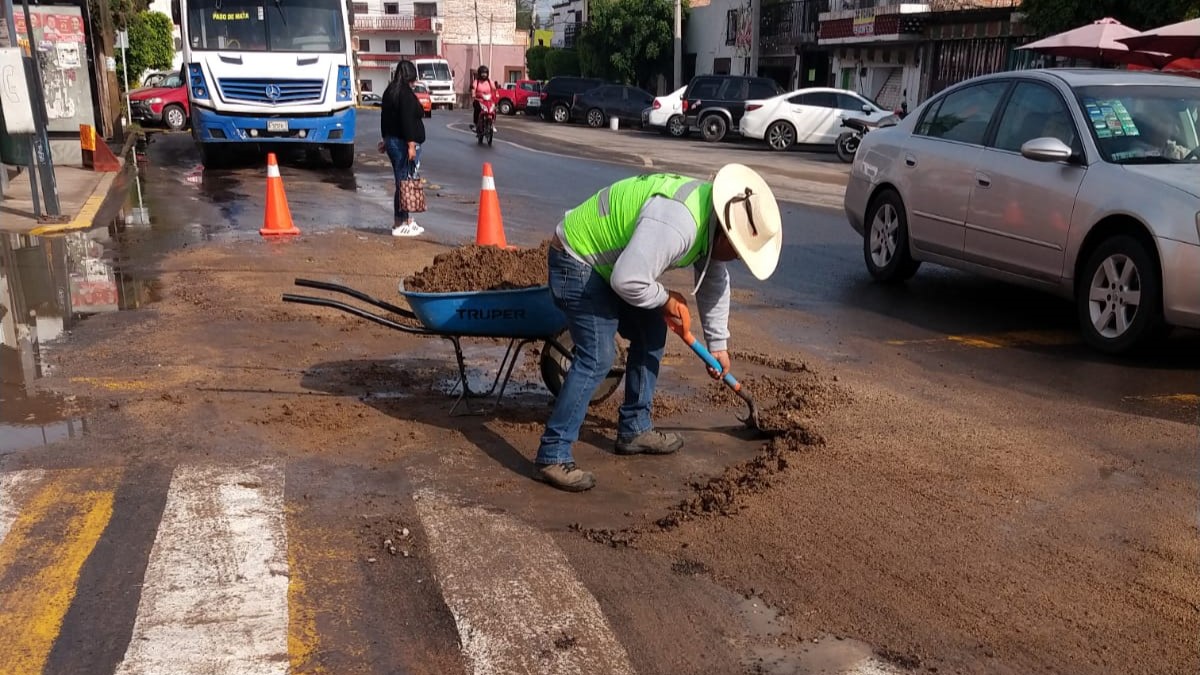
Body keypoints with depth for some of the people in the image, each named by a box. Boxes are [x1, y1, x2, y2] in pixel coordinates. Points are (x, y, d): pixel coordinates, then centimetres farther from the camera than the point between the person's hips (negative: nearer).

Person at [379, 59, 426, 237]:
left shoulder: (389, 91, 15)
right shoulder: (405, 93, -14)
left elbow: (385, 117, 22)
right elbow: (407, 121, -21)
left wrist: (385, 139, 30)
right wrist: (411, 145, -22)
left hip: (391, 141, 10)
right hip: (403, 143, -10)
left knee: (402, 182, 15)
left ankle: (406, 219, 20)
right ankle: (400, 225, -5)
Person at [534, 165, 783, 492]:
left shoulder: (713, 221, -1)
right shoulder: (676, 224, -34)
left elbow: (714, 282, 12)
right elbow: (627, 280, -36)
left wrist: (718, 343, 18)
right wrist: (665, 300, -16)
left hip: (610, 262, 10)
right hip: (577, 262, -10)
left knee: (651, 335, 12)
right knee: (597, 357, -17)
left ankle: (634, 430, 24)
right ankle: (552, 456, -13)